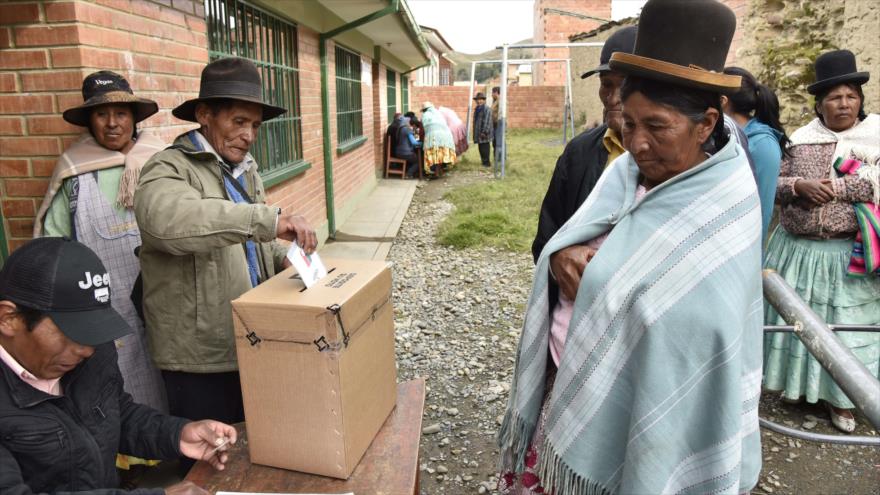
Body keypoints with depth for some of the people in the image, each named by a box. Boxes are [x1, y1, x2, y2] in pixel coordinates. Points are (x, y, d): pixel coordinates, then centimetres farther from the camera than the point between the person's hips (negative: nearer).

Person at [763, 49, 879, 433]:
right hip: (797, 249, 2)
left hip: (847, 254, -2)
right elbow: (773, 185, 2)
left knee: (843, 324, 7)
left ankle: (840, 398, 25)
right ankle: (797, 381, 32)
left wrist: (839, 188, -19)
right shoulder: (801, 139, 4)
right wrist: (800, 186, -16)